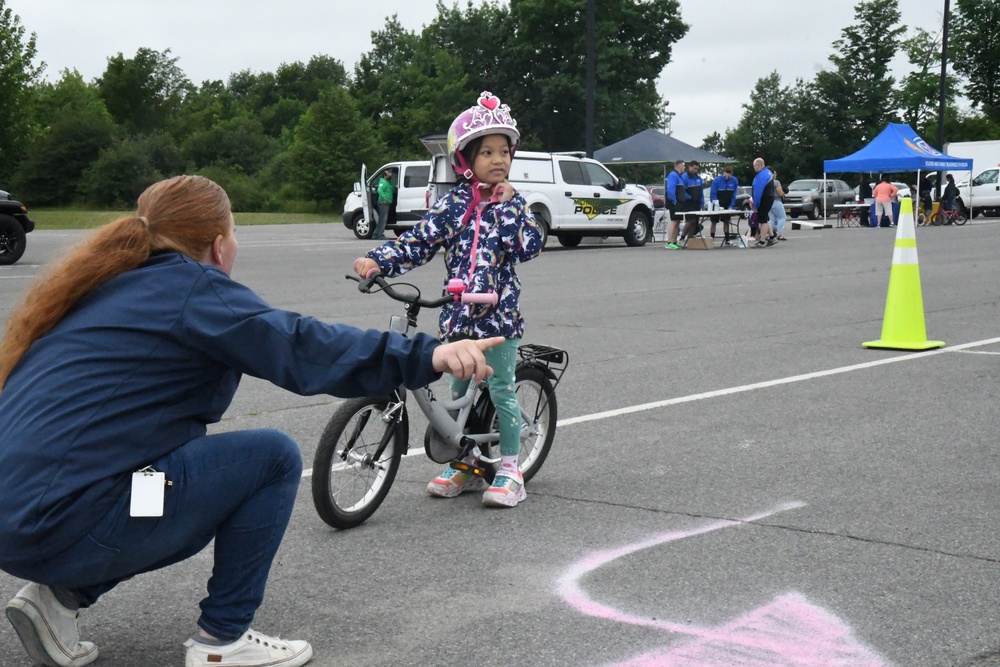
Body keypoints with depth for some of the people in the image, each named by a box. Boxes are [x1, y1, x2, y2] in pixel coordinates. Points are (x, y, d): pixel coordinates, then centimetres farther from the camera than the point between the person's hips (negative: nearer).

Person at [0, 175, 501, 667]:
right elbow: (299, 348, -21)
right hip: (69, 527, -9)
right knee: (273, 458, -3)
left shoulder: (103, 286, 17)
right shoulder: (190, 287, -8)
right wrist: (426, 355, -27)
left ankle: (61, 594, 15)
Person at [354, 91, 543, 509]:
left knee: (501, 391, 1)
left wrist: (506, 206, -15)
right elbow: (418, 242, -2)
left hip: (498, 314, -3)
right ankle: (464, 466, 27)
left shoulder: (512, 203, 0)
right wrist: (376, 260, -14)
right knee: (459, 391, 13)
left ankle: (510, 470, 12)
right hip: (459, 314, 3)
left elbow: (528, 246, -13)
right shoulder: (453, 204, 3)